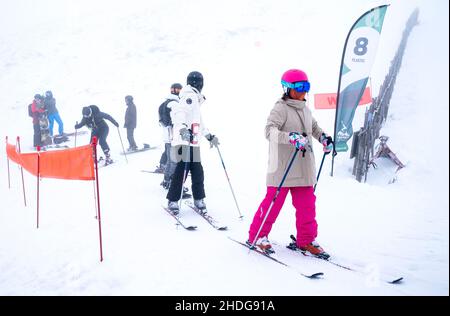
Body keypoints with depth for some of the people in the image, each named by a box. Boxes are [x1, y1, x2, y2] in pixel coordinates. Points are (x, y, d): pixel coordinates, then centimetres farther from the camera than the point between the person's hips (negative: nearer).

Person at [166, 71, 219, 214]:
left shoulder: (194, 99, 26)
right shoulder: (190, 96, -5)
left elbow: (199, 122, 36)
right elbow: (180, 112, -24)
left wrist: (209, 136, 41)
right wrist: (183, 128, -43)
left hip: (194, 144, 10)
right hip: (185, 143, -10)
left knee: (198, 172, 10)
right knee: (181, 172, -8)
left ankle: (199, 199, 19)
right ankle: (172, 201, 0)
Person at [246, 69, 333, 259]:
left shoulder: (305, 109, 15)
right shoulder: (281, 108, -9)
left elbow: (313, 127, 34)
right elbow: (270, 131, -24)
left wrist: (324, 138, 17)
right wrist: (292, 138, -36)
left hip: (304, 168, 7)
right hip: (283, 167, -7)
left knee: (307, 204, 9)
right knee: (274, 201, -1)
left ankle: (306, 240, 21)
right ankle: (257, 236, 14)